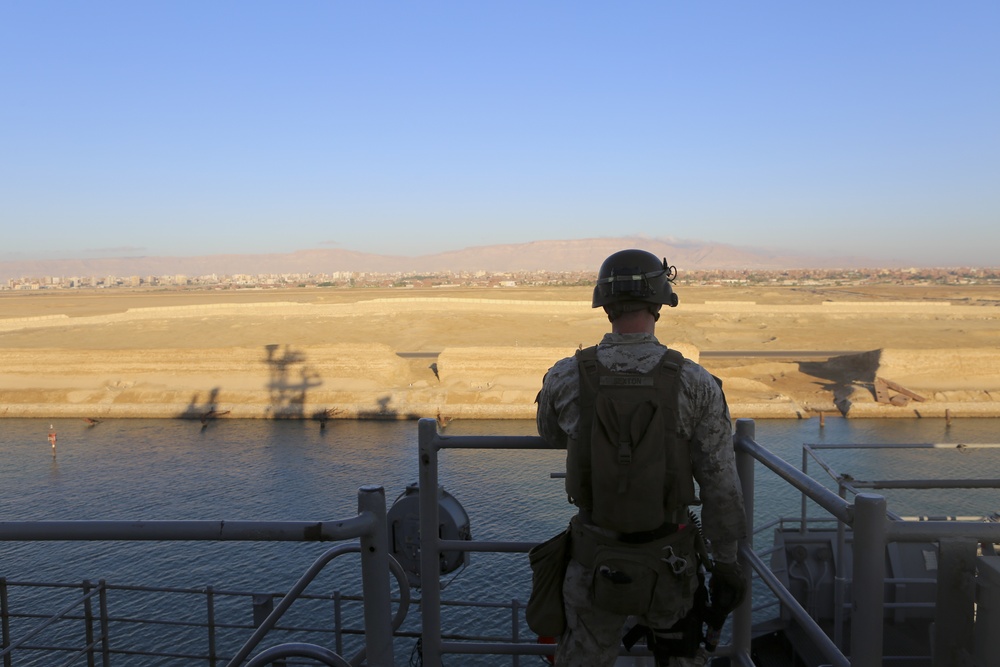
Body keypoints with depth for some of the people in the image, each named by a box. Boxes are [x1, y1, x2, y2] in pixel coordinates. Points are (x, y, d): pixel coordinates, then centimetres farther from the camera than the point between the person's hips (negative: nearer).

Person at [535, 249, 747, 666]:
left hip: (595, 557, 1)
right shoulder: (695, 384, -15)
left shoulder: (564, 379, -13)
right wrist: (726, 562, 1)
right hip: (669, 560, 0)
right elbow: (720, 485, -10)